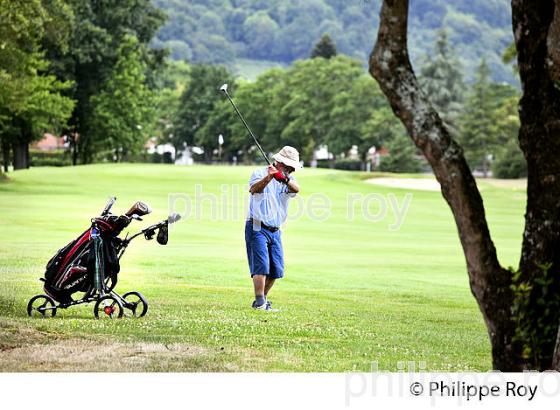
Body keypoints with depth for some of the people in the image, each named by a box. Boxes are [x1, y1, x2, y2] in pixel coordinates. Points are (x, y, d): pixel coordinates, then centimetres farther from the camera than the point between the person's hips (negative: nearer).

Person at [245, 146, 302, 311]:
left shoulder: (288, 180, 8)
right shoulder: (260, 174, -4)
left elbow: (296, 189, -16)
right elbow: (254, 189, -26)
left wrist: (284, 178, -38)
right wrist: (268, 177, -45)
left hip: (275, 231, 6)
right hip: (257, 228, -6)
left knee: (276, 269, 6)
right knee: (261, 266, -16)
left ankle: (261, 300, 20)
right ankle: (260, 303, -19)